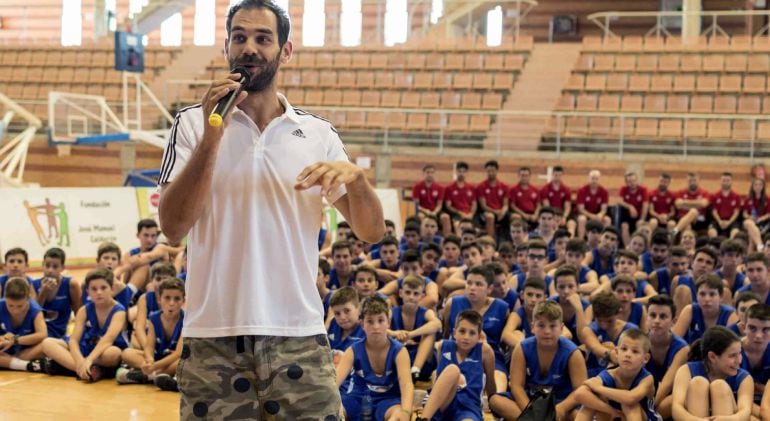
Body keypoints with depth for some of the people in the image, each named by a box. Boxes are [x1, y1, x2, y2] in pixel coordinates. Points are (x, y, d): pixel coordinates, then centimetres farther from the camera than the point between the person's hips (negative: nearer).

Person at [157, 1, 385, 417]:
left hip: (299, 336, 1)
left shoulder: (319, 133, 9)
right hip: (213, 338, -1)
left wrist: (355, 176, -14)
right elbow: (173, 228, -7)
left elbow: (371, 232, 6)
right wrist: (212, 137, -15)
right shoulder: (192, 123, 4)